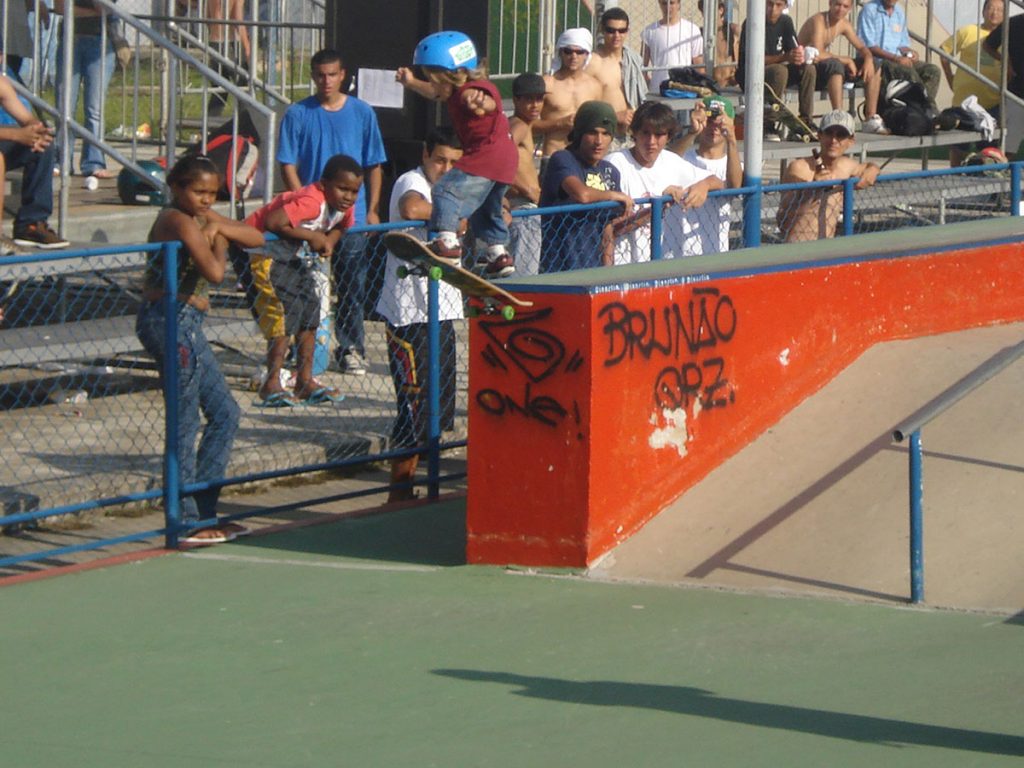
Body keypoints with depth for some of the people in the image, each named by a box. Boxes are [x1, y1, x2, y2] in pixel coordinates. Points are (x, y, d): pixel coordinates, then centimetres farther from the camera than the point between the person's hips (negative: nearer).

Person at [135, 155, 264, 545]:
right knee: (185, 424, -6)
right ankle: (187, 522, -1)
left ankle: (202, 511, 19)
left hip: (187, 323, 11)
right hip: (172, 319, -11)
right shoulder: (179, 221, -15)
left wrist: (220, 228, -3)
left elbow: (256, 238, 13)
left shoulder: (202, 217, 14)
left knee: (225, 414, 15)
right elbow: (215, 272, -24)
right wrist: (218, 243, -5)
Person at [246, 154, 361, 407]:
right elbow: (272, 222, -40)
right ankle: (271, 386, -5)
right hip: (272, 256, -9)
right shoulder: (311, 202, -32)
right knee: (284, 320, -12)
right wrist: (312, 236, -30)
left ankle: (305, 381, 20)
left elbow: (341, 225, 18)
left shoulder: (344, 207, -5)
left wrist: (329, 240, -7)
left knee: (310, 319, 10)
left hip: (301, 260, 10)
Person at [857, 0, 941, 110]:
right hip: (877, 61, -7)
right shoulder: (869, 10, -4)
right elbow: (868, 46, -12)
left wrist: (910, 53, -1)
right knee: (909, 72, -31)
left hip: (898, 60, 7)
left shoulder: (899, 13, 16)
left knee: (933, 71, -14)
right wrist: (896, 58, -18)